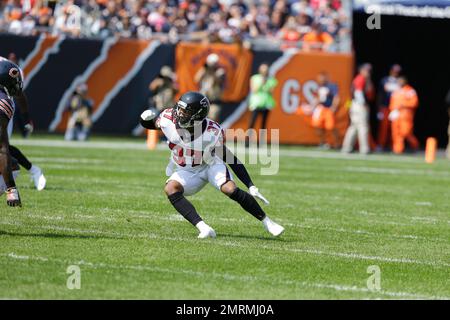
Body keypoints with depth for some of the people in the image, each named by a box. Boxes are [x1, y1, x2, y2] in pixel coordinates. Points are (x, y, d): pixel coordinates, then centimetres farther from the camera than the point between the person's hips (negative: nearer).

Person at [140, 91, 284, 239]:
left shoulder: (212, 132, -28)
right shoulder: (168, 120, -23)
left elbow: (230, 158, -18)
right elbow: (149, 124, 0)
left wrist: (251, 186, -19)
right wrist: (146, 118, -27)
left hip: (210, 165, -3)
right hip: (186, 171, 3)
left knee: (230, 190, -27)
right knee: (170, 189, -28)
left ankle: (266, 222, -8)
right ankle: (203, 228, -33)